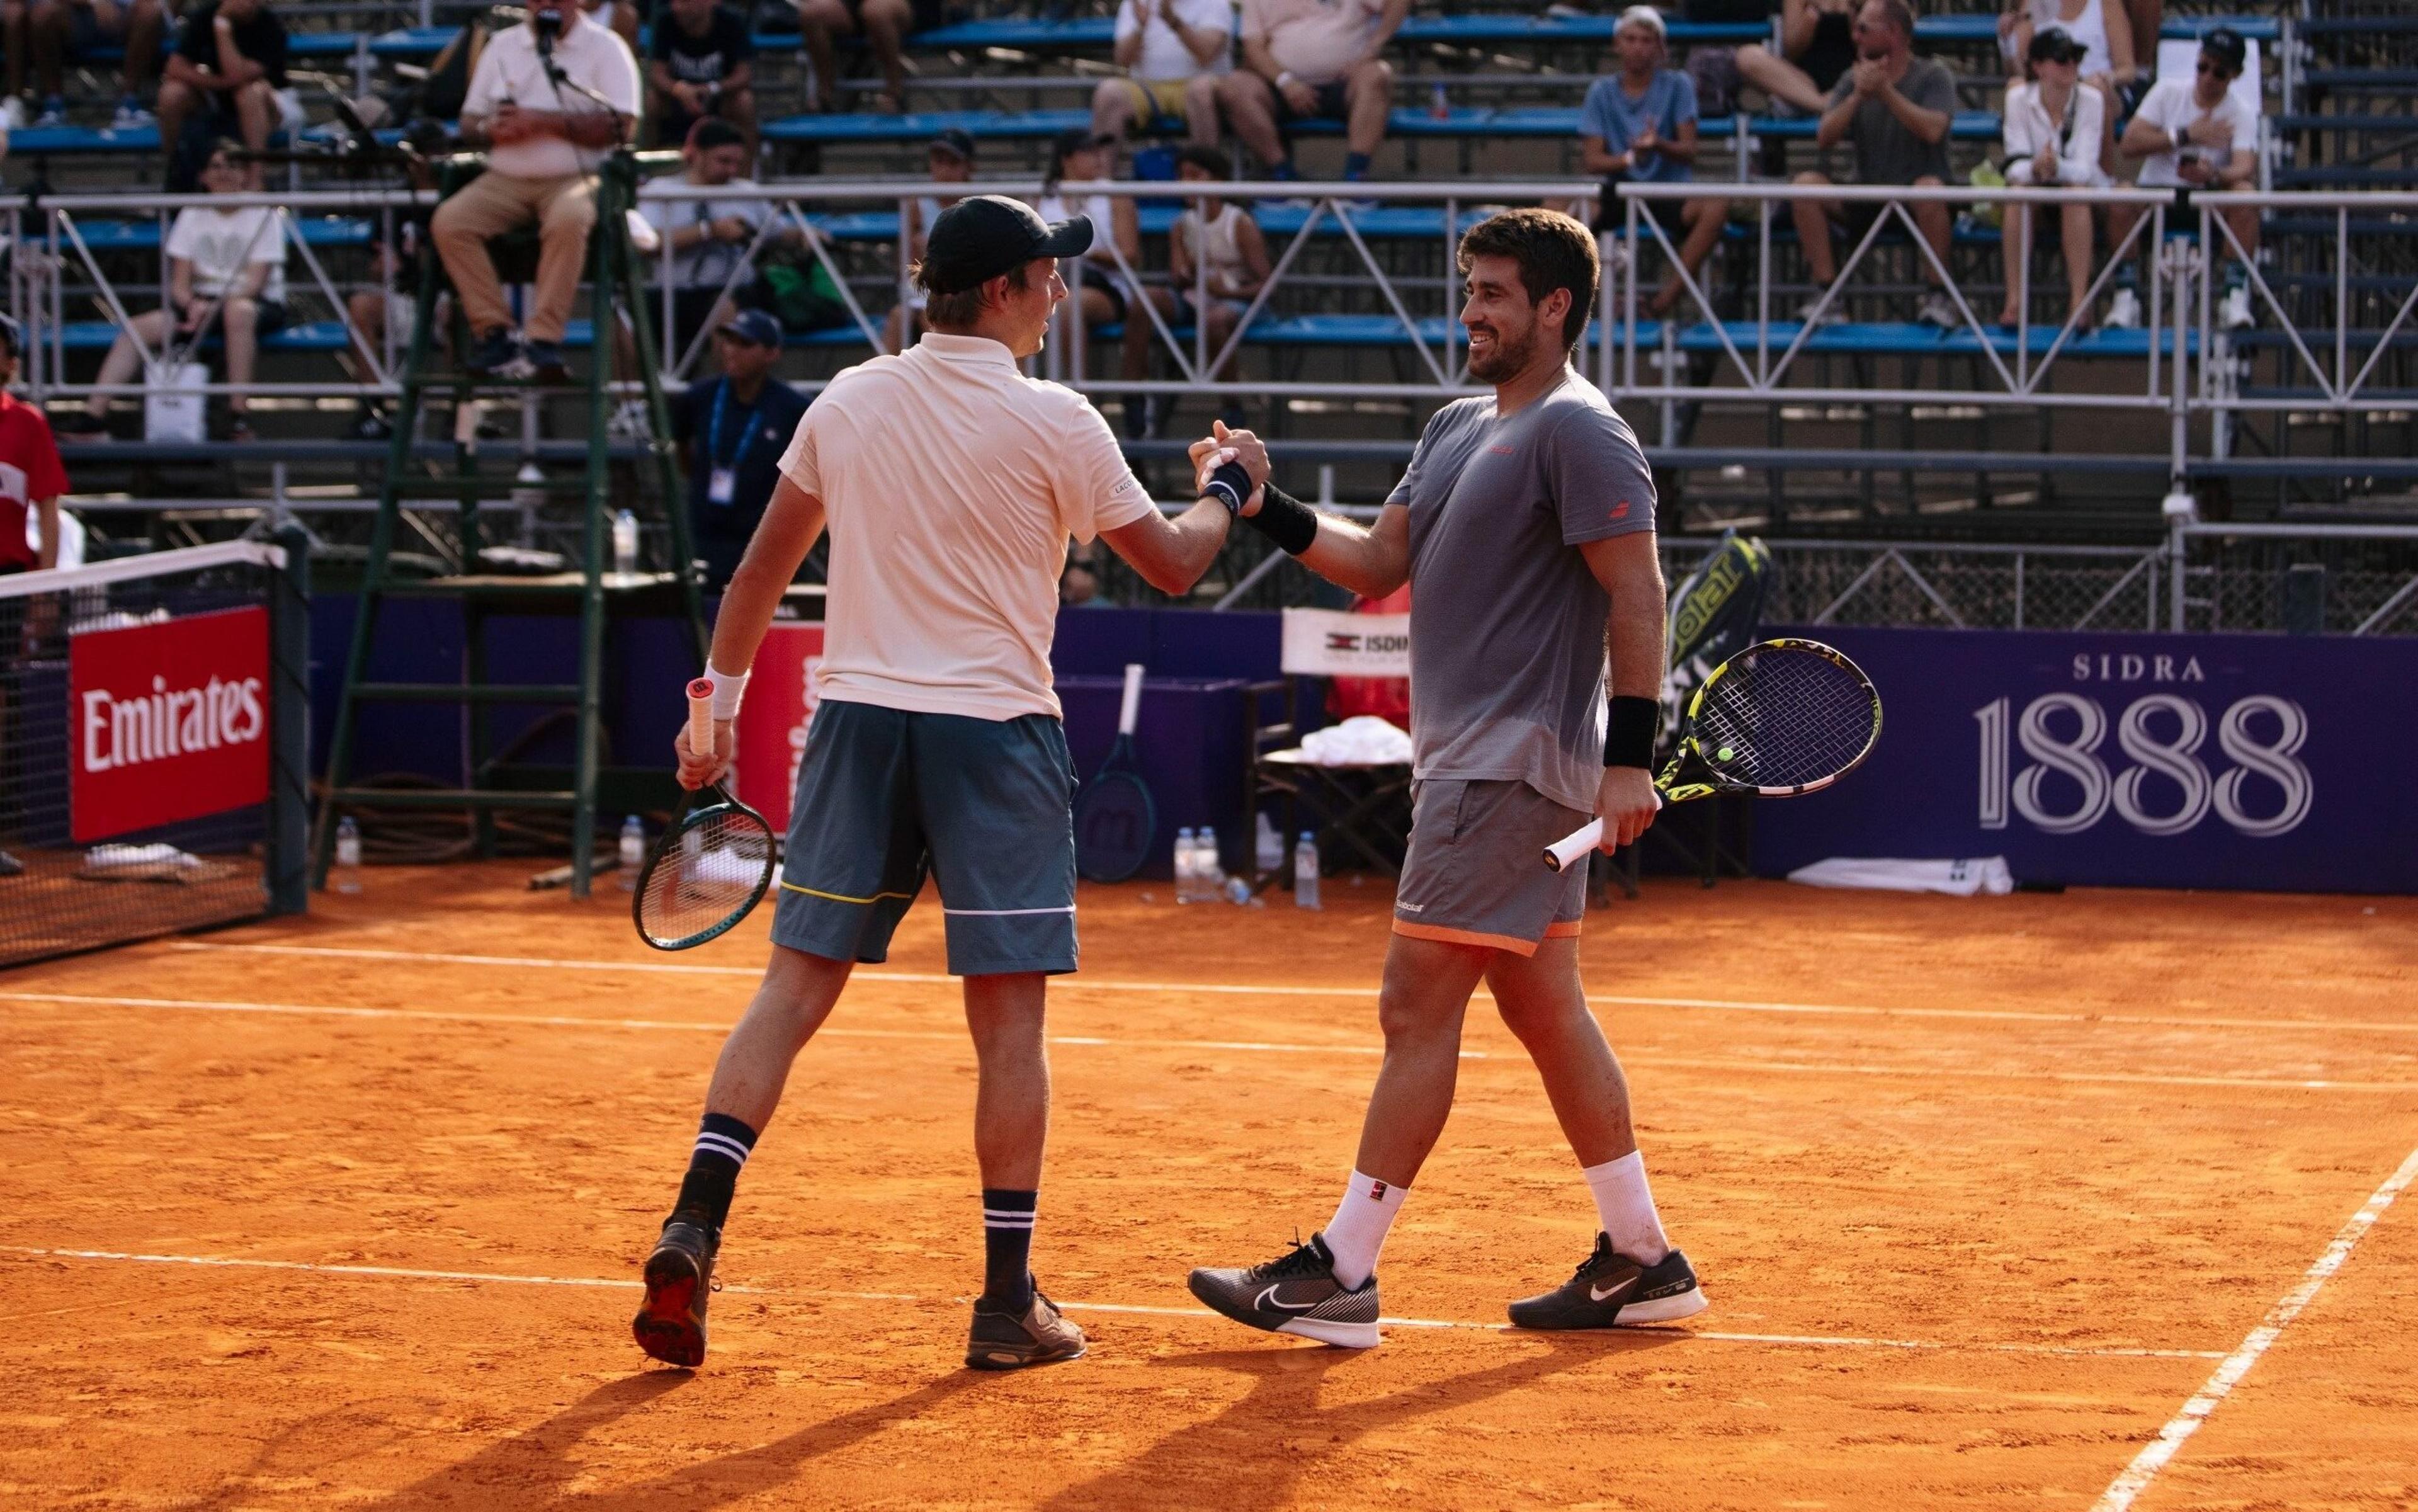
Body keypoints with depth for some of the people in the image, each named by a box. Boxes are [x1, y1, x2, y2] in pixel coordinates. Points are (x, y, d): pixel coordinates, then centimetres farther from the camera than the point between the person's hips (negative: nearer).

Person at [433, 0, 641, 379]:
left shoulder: (605, 47, 3)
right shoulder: (503, 45, 17)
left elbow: (623, 126, -9)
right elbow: (468, 123, 17)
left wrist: (544, 121, -13)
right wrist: (490, 129, -8)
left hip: (574, 178, -4)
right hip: (505, 179, 4)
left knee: (568, 220, -37)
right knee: (449, 221, -23)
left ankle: (545, 340, -35)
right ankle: (494, 332, -21)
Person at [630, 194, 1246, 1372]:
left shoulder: (847, 402, 6)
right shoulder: (1053, 424, -7)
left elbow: (760, 571, 13)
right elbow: (1174, 565, 3)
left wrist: (720, 704, 24)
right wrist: (1224, 494, 23)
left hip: (857, 718, 4)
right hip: (995, 732, -4)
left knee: (794, 988, 7)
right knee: (1008, 1022, 2)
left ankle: (694, 1231, -6)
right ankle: (1009, 1305, 6)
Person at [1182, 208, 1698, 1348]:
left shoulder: (1577, 431, -11)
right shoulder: (1457, 428, 18)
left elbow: (1636, 592, -16)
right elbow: (1376, 565, 16)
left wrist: (1630, 757, -22)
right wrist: (1268, 507, 2)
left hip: (1512, 766, -10)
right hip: (1470, 761, 10)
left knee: (1416, 1008, -9)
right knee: (1545, 1009, 12)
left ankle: (1340, 1273, -7)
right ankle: (1640, 1260, 18)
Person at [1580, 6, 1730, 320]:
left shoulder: (1677, 85, 4)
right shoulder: (1601, 92, 8)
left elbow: (1689, 152, -3)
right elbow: (1591, 161, -1)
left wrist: (1659, 145, -27)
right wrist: (1630, 158, -23)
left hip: (1670, 192, -1)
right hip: (1619, 192, 1)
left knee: (1715, 207, -34)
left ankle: (1670, 293, -27)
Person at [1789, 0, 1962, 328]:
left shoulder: (1933, 77, -1)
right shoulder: (1854, 79, 11)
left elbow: (1932, 130, -20)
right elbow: (1826, 137, -2)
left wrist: (1885, 91, -20)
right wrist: (1858, 96, -16)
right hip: (1867, 198, 4)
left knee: (1930, 188, -39)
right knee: (1806, 185, -22)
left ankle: (1939, 296, -23)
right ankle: (1825, 294, -22)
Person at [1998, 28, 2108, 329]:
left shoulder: (2091, 99, -12)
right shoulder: (2019, 98, -10)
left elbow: (2084, 168, -21)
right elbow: (2016, 165, -17)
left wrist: (2057, 167, -43)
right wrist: (2035, 169, -41)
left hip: (2082, 186, 0)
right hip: (2036, 191, 1)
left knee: (2076, 192, -35)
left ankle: (2079, 302, -36)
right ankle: (2015, 301, -32)